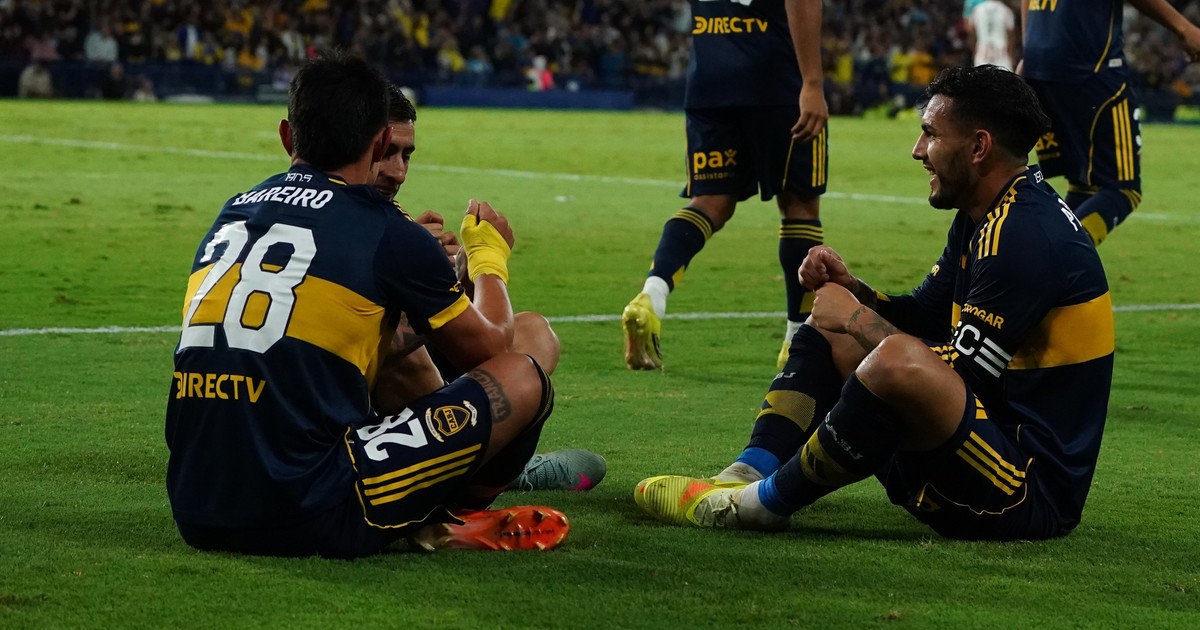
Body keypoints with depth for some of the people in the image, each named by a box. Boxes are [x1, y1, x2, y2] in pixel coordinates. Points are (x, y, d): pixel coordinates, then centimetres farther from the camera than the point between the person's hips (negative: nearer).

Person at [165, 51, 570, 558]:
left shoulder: (229, 216, 14)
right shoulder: (391, 235, -4)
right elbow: (487, 349, 13)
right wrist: (490, 256, 34)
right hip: (310, 523, -7)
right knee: (523, 376, 7)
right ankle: (447, 521, 23)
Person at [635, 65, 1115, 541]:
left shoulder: (1027, 235, -20)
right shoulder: (982, 218, 12)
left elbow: (959, 374, -21)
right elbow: (921, 317, 20)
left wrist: (858, 319, -9)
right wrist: (851, 290, 1)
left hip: (1035, 493, -11)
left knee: (900, 361, -37)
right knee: (828, 330, 18)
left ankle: (765, 504, -17)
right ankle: (747, 477, -3)